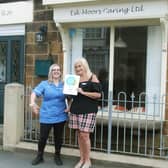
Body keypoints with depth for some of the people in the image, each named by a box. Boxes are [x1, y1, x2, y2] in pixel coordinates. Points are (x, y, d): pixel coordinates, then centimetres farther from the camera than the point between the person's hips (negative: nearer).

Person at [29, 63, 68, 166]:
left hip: (60, 116, 2)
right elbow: (35, 93, -7)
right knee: (43, 137, 0)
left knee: (58, 137, 10)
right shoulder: (44, 84, 2)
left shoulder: (64, 85, 8)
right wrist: (32, 103, -24)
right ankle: (39, 156, 18)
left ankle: (57, 156, 27)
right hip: (46, 117, -2)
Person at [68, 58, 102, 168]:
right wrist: (70, 107, 12)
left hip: (88, 111, -5)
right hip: (76, 110, 5)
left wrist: (83, 92, -14)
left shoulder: (92, 77, -1)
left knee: (84, 135, -8)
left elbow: (98, 94, -8)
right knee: (79, 135, 7)